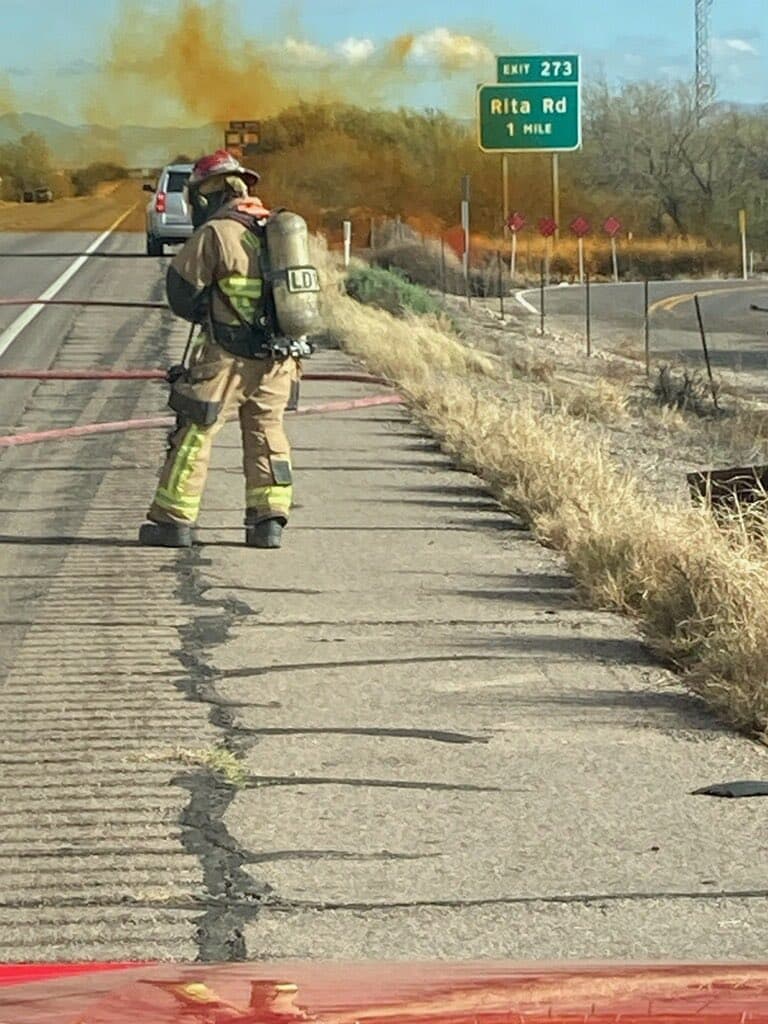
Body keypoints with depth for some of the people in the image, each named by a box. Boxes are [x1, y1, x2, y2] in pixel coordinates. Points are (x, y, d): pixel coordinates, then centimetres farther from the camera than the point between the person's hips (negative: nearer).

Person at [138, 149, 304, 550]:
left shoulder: (215, 234, -10)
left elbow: (181, 288, -6)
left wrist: (204, 314, 13)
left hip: (227, 356, -6)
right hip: (279, 356, 6)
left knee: (194, 434, 3)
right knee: (267, 433, 14)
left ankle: (175, 518, 6)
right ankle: (269, 518, 9)